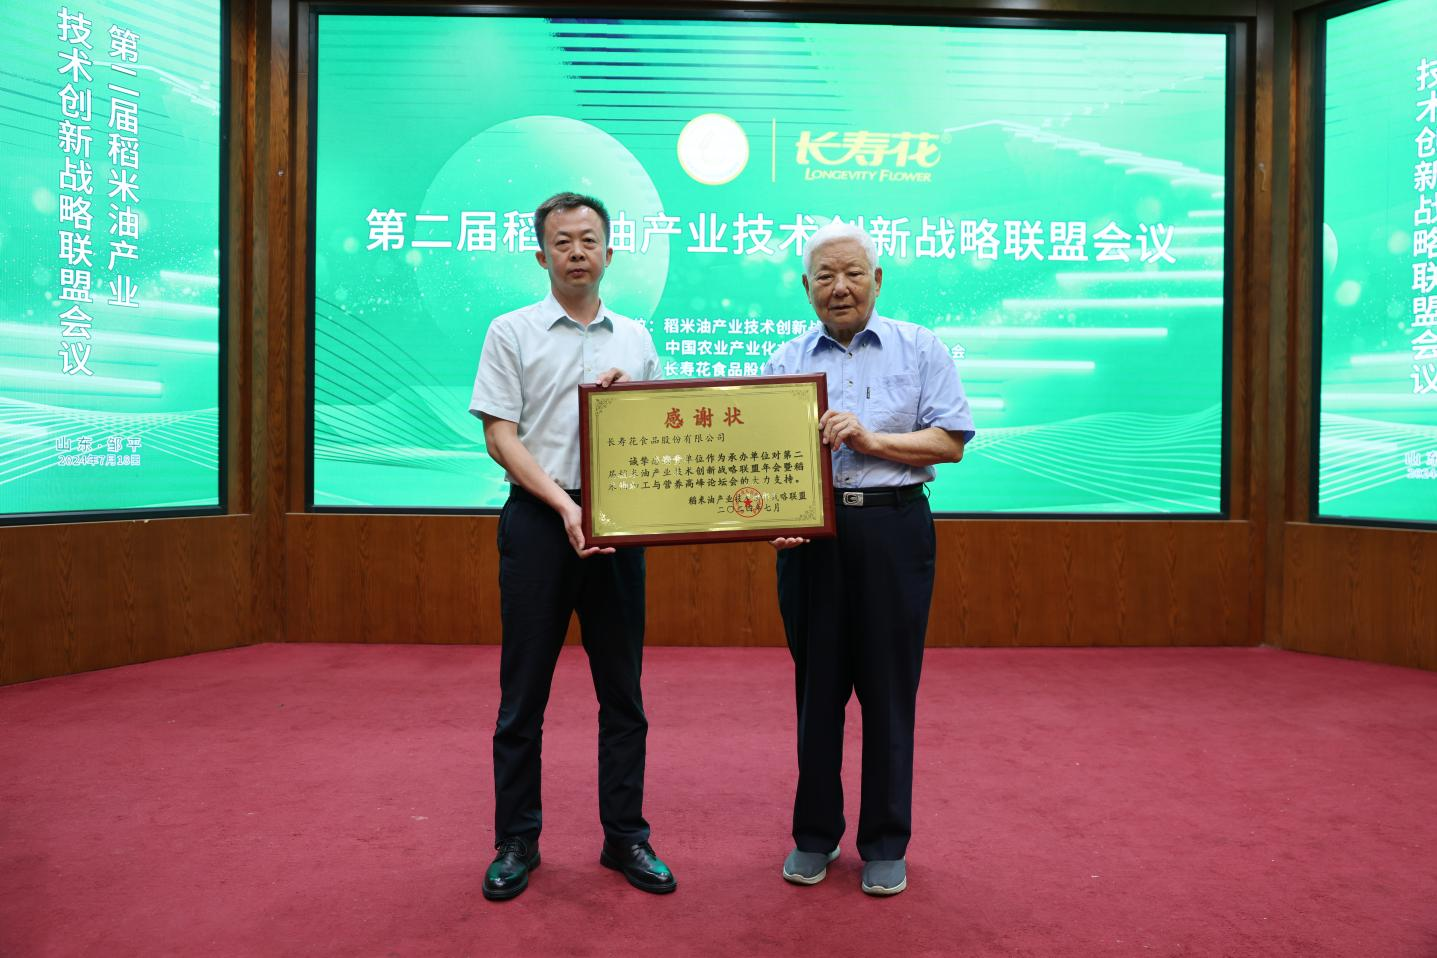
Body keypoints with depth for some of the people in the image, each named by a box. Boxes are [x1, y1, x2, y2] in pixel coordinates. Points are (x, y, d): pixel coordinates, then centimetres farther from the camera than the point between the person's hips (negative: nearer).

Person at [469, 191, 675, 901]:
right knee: (524, 690, 4)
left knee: (622, 690, 8)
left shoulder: (635, 337, 13)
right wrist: (565, 504, -16)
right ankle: (516, 842, 18)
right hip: (539, 520, -3)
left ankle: (625, 836, 21)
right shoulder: (512, 333, 3)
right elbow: (500, 437, -4)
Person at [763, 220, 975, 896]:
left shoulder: (919, 350, 7)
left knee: (888, 689, 5)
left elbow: (950, 441, -1)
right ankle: (814, 835, 25)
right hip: (809, 532, 2)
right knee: (817, 687, 9)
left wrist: (870, 440, -13)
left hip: (892, 529, -1)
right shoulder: (787, 360, 12)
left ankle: (886, 844, 21)